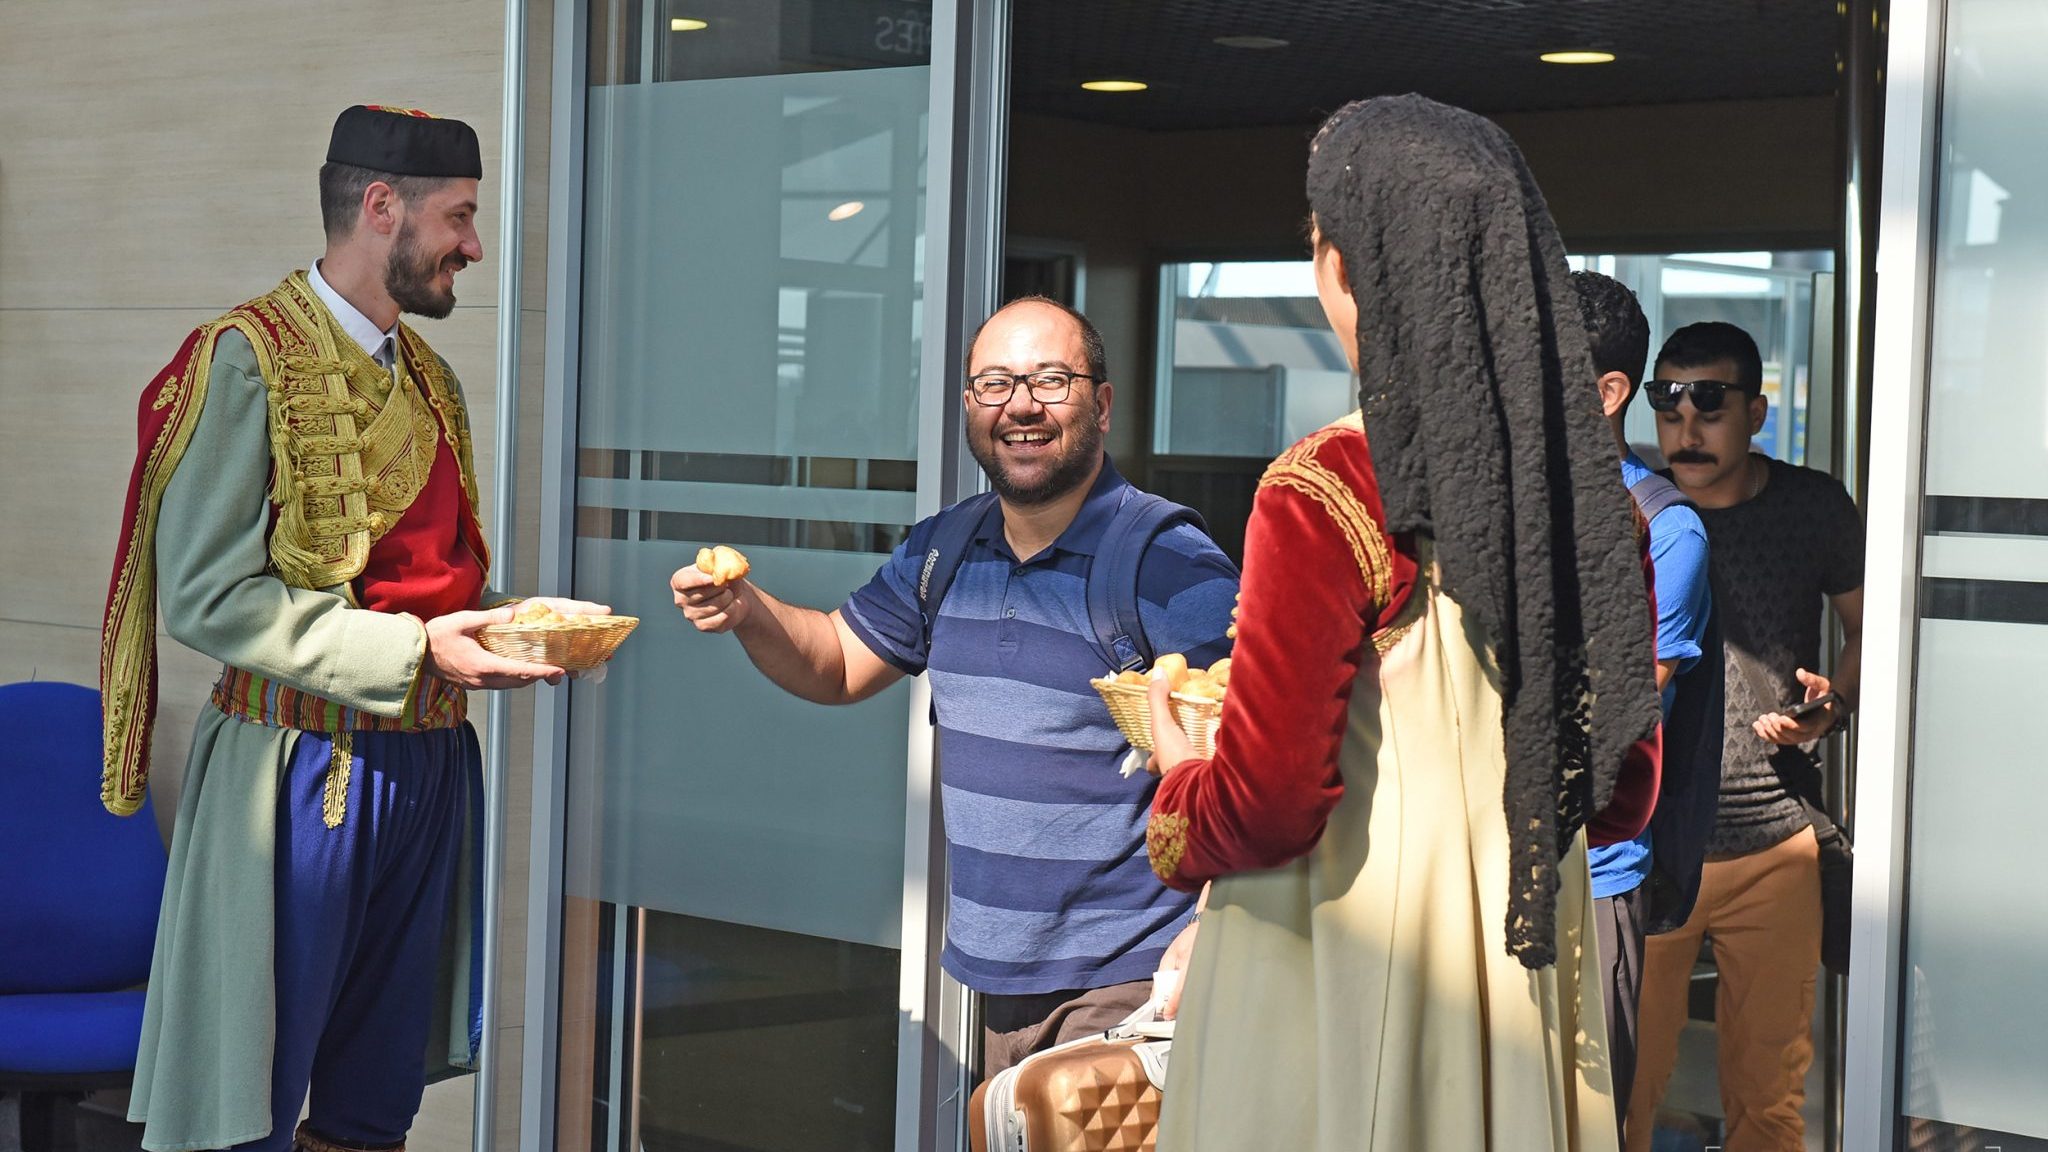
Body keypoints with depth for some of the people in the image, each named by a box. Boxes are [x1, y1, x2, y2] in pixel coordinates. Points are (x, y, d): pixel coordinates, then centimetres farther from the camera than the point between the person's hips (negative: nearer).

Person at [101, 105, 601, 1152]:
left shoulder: (427, 376, 14)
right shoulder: (248, 359, -11)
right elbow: (205, 595, -17)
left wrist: (507, 633, 3)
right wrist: (413, 652, -22)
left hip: (427, 769, 8)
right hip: (303, 776, -8)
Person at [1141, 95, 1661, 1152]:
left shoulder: (1323, 497, -17)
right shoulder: (1591, 488, 0)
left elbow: (1264, 811, -17)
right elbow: (1621, 787, 8)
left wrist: (1177, 788, 4)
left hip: (1337, 960, -5)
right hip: (1526, 951, 5)